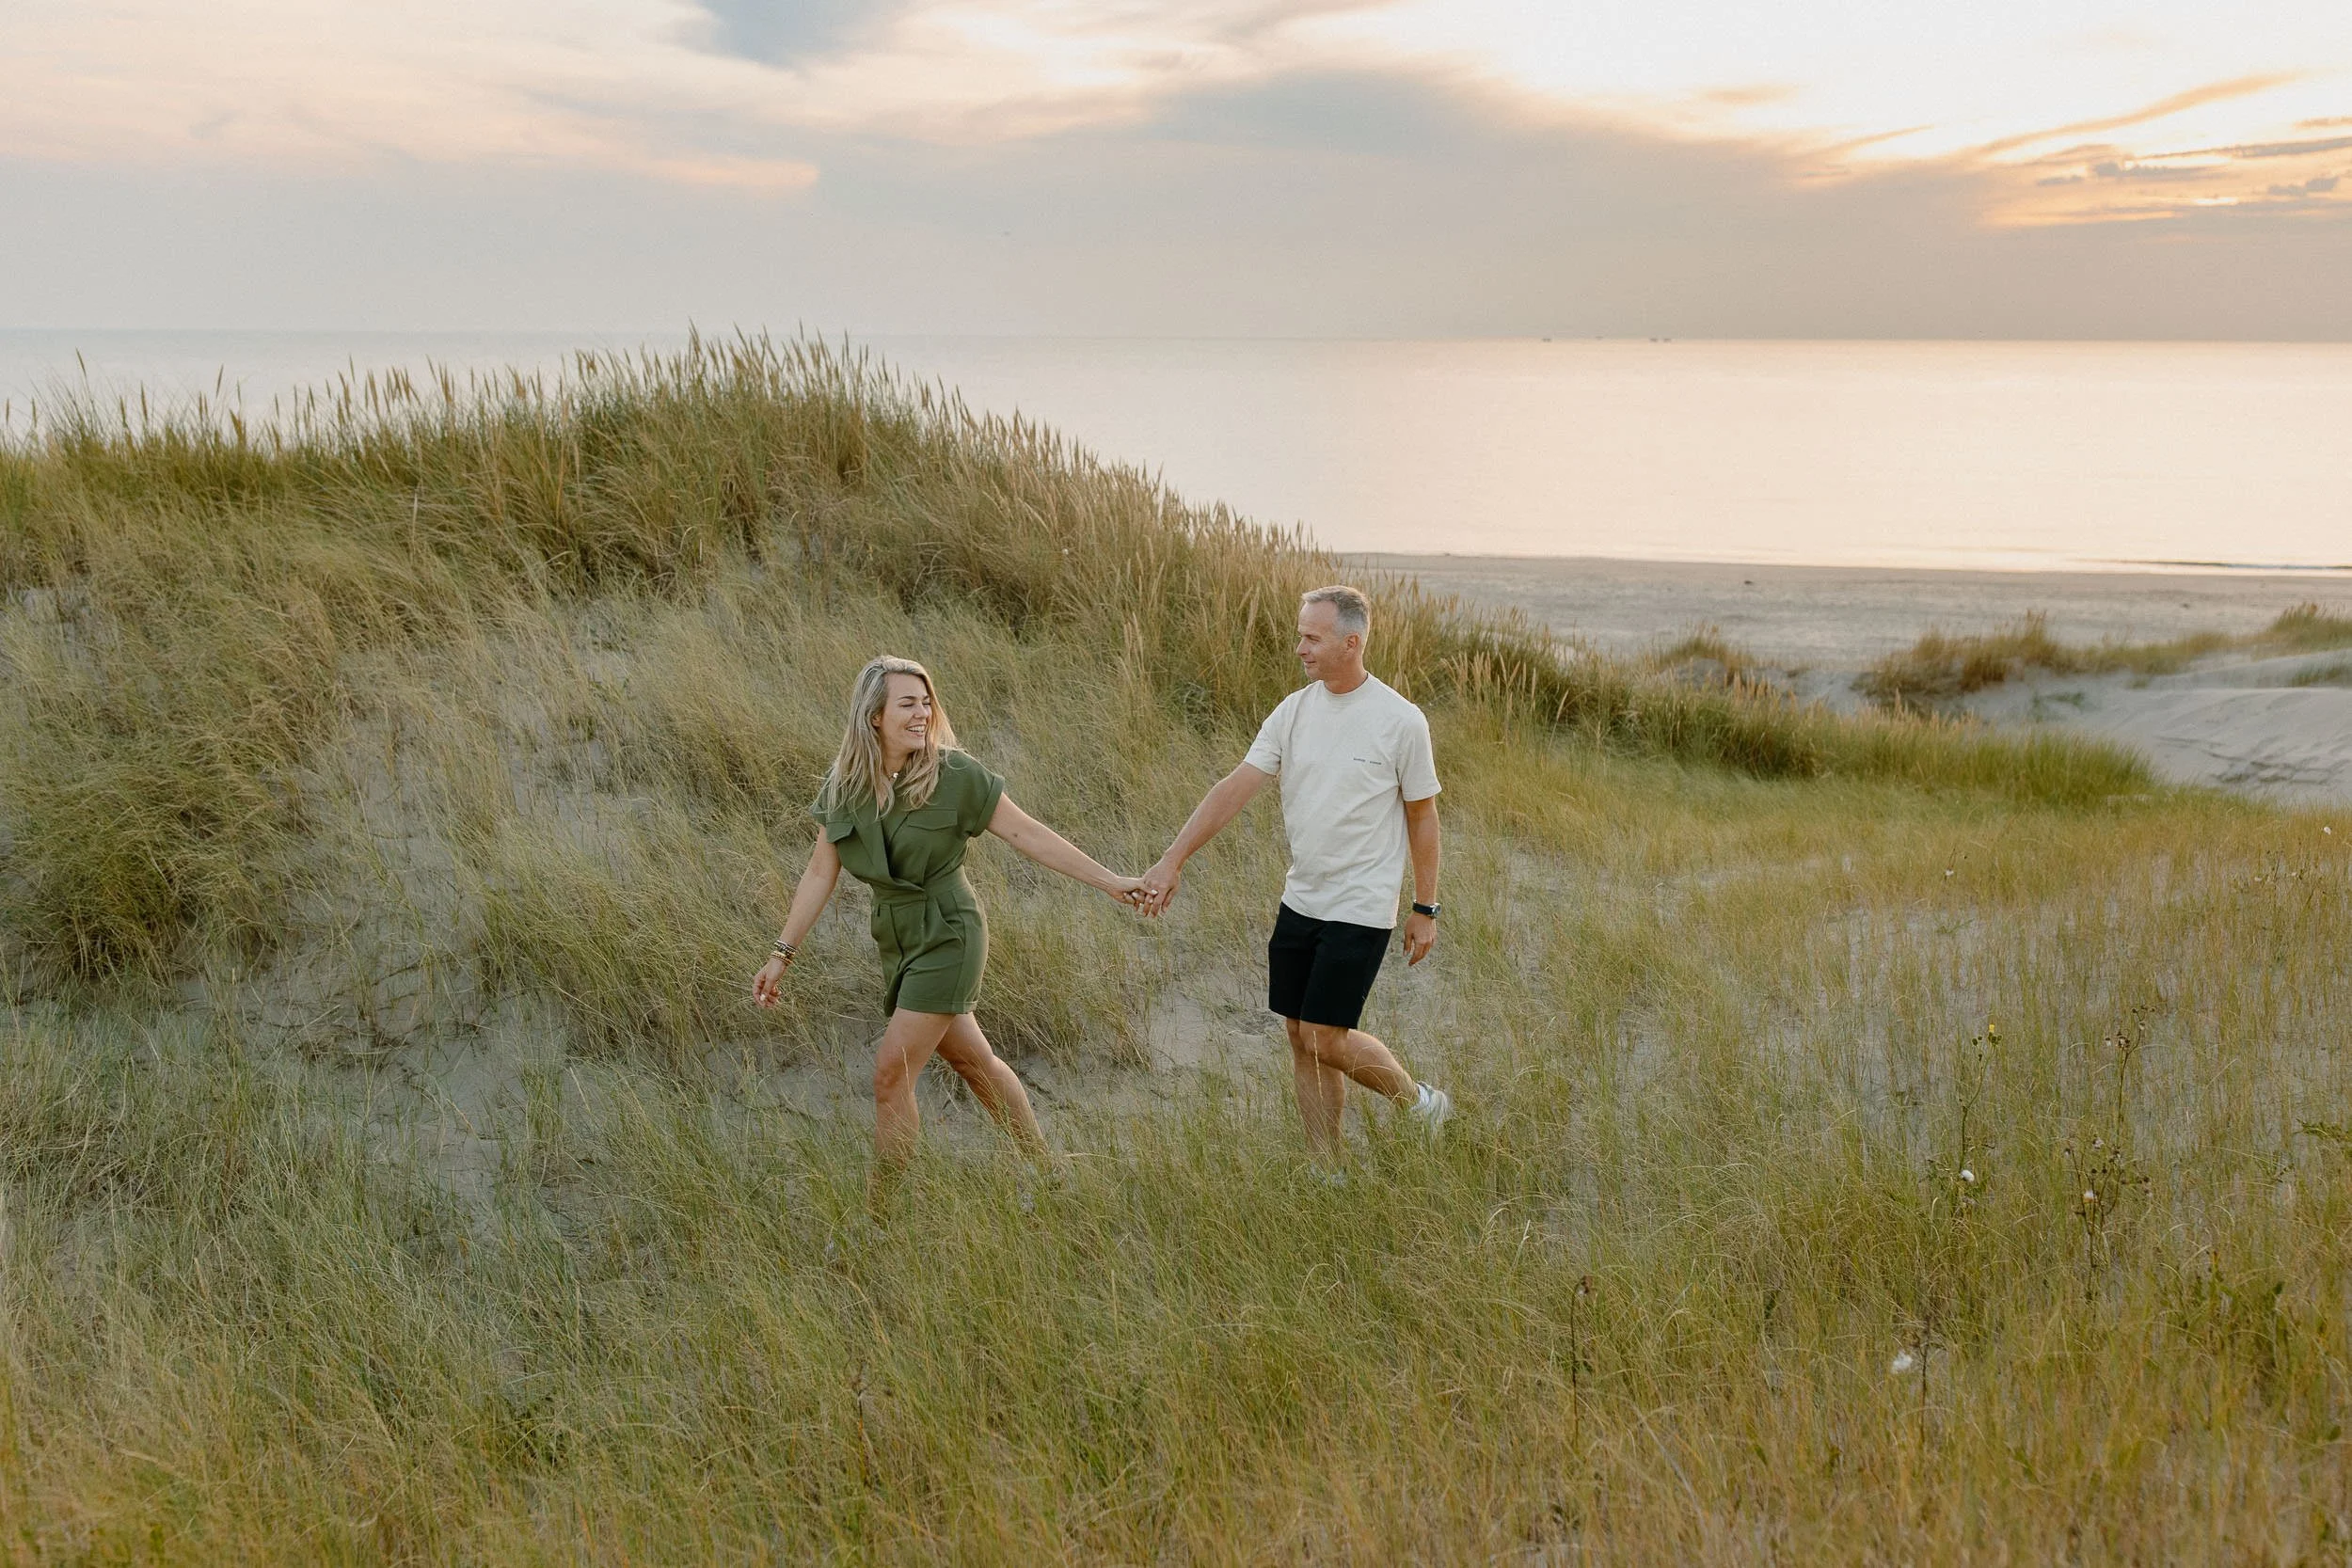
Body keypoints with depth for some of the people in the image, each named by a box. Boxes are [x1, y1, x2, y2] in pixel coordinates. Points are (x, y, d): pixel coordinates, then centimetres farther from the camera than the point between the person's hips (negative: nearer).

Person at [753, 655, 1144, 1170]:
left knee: (891, 1076, -9)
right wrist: (782, 954, 3)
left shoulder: (954, 774, -14)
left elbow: (1028, 834, -12)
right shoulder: (845, 784, -1)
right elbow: (820, 872, 4)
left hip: (948, 934, -6)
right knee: (972, 1059, 19)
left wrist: (1110, 882, -15)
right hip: (896, 938, 6)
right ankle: (1042, 1165, 37)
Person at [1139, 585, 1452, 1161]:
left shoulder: (1400, 720, -11)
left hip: (1361, 908, -6)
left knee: (1324, 1039, -8)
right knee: (1301, 1037, 9)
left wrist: (1425, 909, 0)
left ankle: (1423, 1103, 16)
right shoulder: (1294, 711, 1)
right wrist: (1172, 861, -10)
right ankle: (1327, 1170, 20)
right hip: (1300, 900, 6)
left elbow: (1422, 817, -2)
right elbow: (1235, 788, -3)